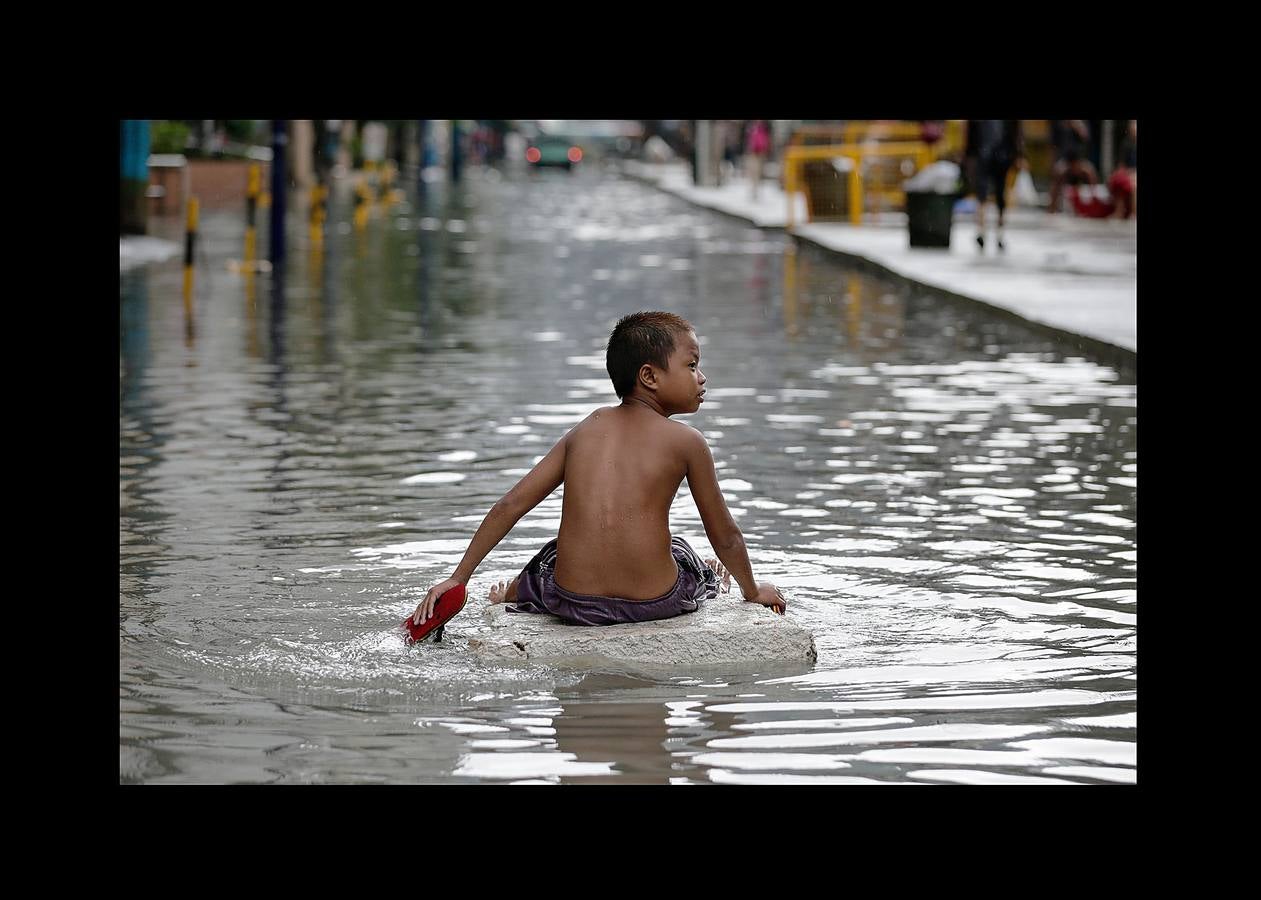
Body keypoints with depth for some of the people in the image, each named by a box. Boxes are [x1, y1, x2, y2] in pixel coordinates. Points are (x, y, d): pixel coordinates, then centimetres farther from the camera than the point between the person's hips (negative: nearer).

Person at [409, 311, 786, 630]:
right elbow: (725, 535, 7)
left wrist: (457, 578, 13)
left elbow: (511, 504, 8)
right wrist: (753, 591, 26)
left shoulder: (586, 429, 10)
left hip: (575, 603, 2)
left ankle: (508, 598, 54)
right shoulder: (687, 441, -1)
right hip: (658, 600, -2)